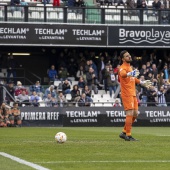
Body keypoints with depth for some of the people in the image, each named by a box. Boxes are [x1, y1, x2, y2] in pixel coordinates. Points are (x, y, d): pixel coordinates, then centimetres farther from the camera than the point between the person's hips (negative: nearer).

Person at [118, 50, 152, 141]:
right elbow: (122, 74, -38)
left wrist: (142, 82, 40)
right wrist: (130, 74, -58)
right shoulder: (123, 67, -12)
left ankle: (124, 132, 19)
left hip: (133, 94, 9)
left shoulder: (130, 67, 18)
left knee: (135, 114, 11)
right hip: (127, 94, -9)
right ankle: (128, 135, -9)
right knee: (130, 113, -12)